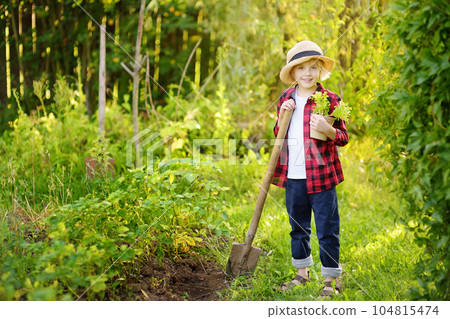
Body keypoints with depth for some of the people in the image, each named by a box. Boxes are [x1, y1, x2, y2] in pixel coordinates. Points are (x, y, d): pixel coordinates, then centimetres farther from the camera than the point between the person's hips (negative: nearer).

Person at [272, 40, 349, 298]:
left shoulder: (330, 100, -6)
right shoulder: (286, 99, 9)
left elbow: (343, 138, -3)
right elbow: (278, 136, 17)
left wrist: (328, 129, -24)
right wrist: (281, 116, -2)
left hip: (321, 176, -5)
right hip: (293, 176, 5)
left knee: (327, 230, 2)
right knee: (298, 227, 17)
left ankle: (331, 279, 15)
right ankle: (302, 273, 34)